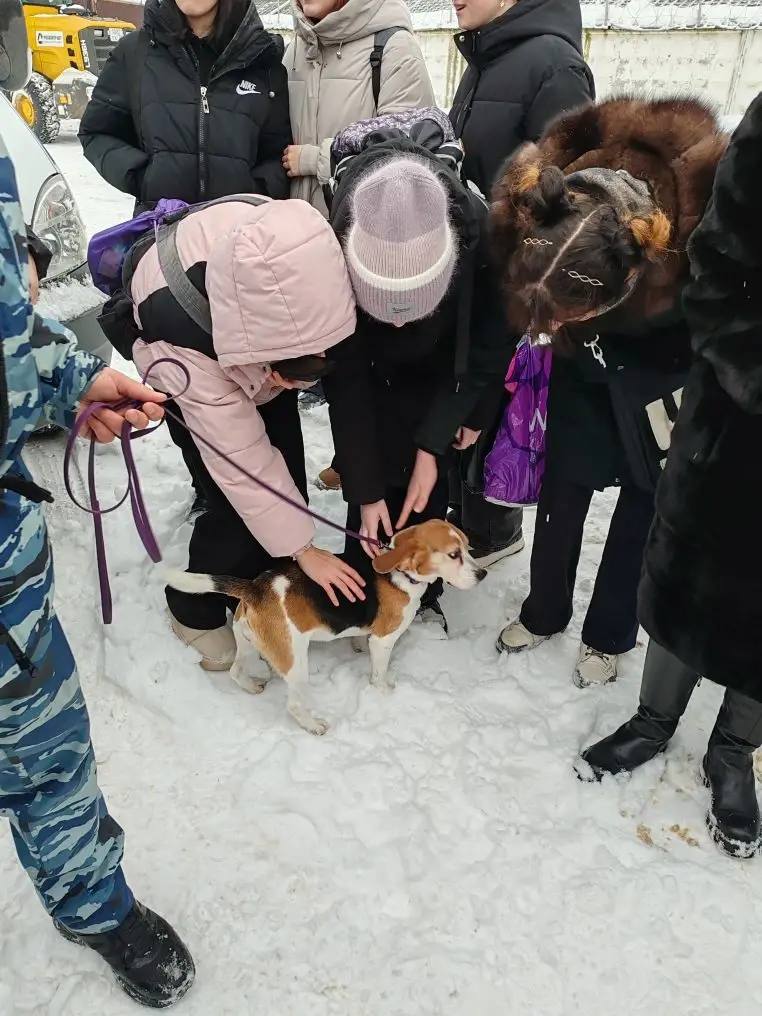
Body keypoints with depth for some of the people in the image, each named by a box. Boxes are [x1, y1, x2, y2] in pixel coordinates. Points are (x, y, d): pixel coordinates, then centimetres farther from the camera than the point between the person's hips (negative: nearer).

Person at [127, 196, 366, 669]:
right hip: (198, 361, -4)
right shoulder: (183, 337, -42)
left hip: (263, 360, 4)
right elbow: (242, 462, -34)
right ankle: (195, 610, 14)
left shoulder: (303, 266, -38)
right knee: (239, 505, -11)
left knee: (286, 483, 0)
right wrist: (303, 549, -27)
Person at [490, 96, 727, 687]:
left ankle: (610, 634, 24)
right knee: (563, 482, 5)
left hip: (672, 353, -1)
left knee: (647, 492, 4)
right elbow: (515, 318, -14)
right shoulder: (530, 208, -34)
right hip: (591, 352, 2)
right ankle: (544, 612, 28)